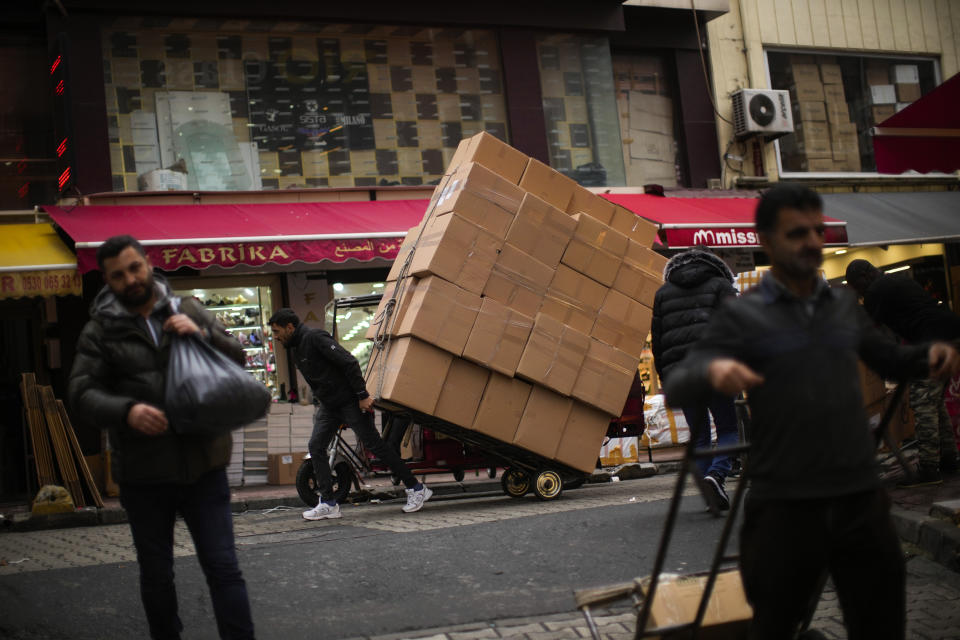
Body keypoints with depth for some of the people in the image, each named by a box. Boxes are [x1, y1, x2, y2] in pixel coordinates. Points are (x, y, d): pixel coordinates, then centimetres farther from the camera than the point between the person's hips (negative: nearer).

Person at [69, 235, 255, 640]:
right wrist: (127, 410, -25)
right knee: (156, 575, 14)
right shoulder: (100, 330, 1)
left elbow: (238, 358, 8)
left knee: (223, 568, 2)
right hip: (144, 476, 0)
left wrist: (202, 334, -12)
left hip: (204, 466, 0)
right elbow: (82, 394, -5)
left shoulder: (189, 311, 6)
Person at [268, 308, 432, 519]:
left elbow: (349, 362, -22)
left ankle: (416, 489, 5)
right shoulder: (295, 349, 13)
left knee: (375, 444, -4)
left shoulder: (314, 337, -17)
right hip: (329, 406, 9)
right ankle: (328, 503, 1)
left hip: (350, 401, -9)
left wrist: (362, 395, -23)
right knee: (316, 446, -2)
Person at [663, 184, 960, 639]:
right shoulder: (742, 315, -1)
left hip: (861, 499, 4)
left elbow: (889, 360, 27)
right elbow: (676, 388, -7)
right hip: (784, 507, -4)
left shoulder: (845, 304, 13)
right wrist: (713, 369, -30)